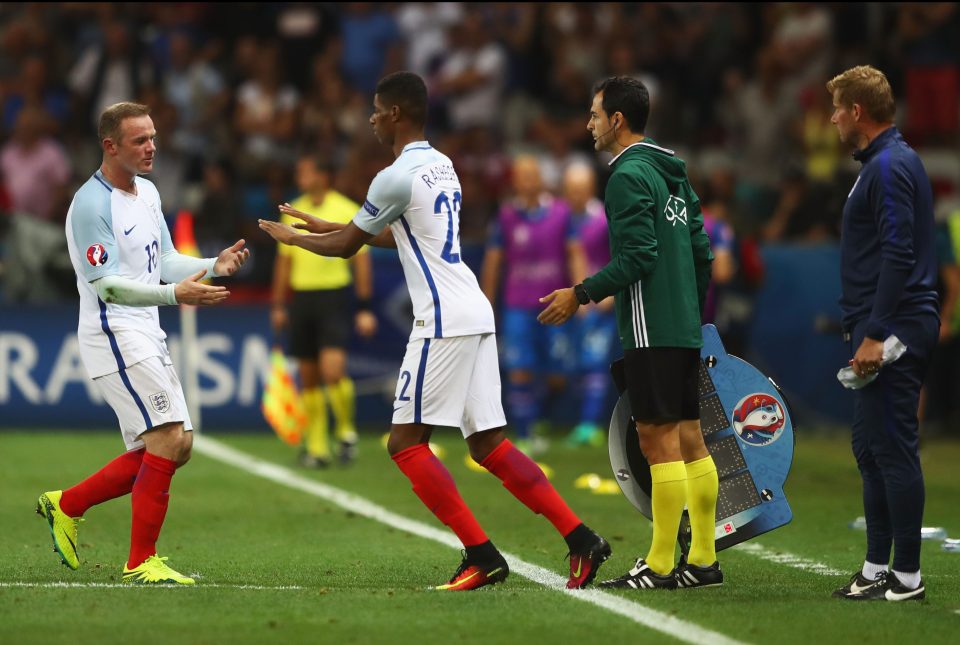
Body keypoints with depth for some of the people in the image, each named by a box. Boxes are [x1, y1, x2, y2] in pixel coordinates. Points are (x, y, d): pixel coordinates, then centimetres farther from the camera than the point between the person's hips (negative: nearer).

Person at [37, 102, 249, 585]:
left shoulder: (147, 192, 12)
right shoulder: (91, 205, -16)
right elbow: (108, 286, -21)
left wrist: (214, 265, 2)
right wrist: (175, 294, -32)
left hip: (145, 336, 9)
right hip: (115, 334, -9)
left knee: (176, 446, 8)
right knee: (169, 439, -16)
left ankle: (67, 505, 19)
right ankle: (141, 562, -9)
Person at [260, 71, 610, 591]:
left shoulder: (398, 177, -10)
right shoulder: (442, 167, 18)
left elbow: (347, 245, 1)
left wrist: (292, 238, 20)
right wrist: (319, 224, 40)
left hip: (443, 321, -9)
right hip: (474, 314, 9)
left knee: (406, 443, -4)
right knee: (488, 444, 8)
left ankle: (482, 556, -9)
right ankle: (580, 538, -1)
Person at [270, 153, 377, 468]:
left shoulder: (347, 211, -4)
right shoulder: (293, 212, 10)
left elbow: (361, 259, -2)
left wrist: (365, 308, -6)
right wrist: (278, 305, 14)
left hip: (334, 297, -5)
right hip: (300, 297, 5)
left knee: (333, 370, -17)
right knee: (308, 378, 4)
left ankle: (346, 430, 5)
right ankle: (316, 446, 11)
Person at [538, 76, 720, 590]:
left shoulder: (629, 175, -12)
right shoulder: (673, 173, 16)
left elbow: (637, 256, -19)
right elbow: (702, 251, 17)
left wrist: (582, 294, -13)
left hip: (651, 332, -9)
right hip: (685, 329, 9)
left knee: (658, 439, -8)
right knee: (689, 439, 10)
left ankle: (660, 566, -7)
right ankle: (703, 559, 13)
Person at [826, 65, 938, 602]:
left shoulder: (890, 167, -14)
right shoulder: (886, 162, 18)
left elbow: (897, 255, -22)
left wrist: (875, 334, -23)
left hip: (893, 333, -11)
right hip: (881, 331, 11)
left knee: (893, 448, -8)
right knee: (871, 447, 14)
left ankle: (906, 576, -5)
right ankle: (878, 567, 19)